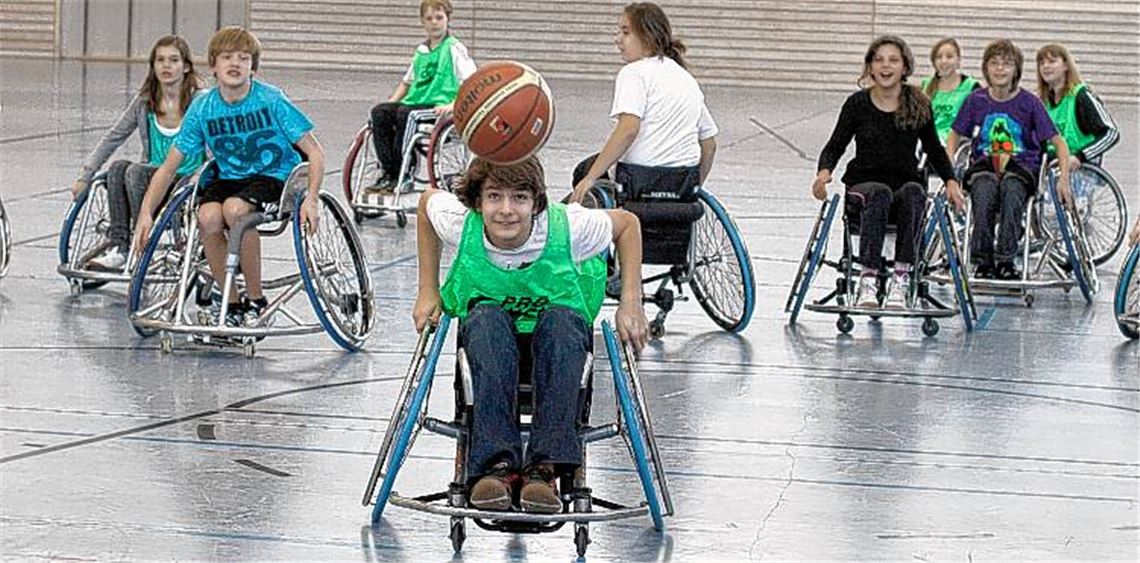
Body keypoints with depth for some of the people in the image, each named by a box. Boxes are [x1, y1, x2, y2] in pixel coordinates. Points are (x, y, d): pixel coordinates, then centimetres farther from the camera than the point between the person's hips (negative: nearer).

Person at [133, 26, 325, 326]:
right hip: (229, 177, 3)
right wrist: (146, 213, -11)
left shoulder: (271, 100, -14)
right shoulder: (203, 108, -6)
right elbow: (169, 165, -1)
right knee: (207, 217, -30)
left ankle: (256, 299, -16)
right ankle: (232, 304, -11)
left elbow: (314, 152, -11)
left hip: (275, 177, -3)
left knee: (234, 208, -34)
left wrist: (310, 198, -25)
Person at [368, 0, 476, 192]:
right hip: (415, 103, 6)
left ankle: (402, 174, -26)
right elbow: (407, 81, 30)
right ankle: (388, 171, -22)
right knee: (379, 112, -18)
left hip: (438, 108, -6)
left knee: (405, 113, -33)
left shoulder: (454, 48, 1)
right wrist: (391, 103, 13)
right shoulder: (421, 50, 20)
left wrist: (453, 105, -22)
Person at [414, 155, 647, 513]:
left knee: (562, 322, -37)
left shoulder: (569, 228, -28)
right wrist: (428, 293, 1)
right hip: (488, 322, 1)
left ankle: (545, 467, -43)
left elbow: (627, 223, -8)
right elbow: (427, 201, 1)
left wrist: (631, 305, -13)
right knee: (488, 321, -36)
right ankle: (496, 462, -44)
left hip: (559, 321, -1)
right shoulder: (460, 224, -24)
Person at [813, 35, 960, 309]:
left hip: (907, 182, 1)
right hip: (864, 183, -1)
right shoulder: (857, 104, 3)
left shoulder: (919, 105, 6)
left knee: (914, 193, -36)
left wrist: (951, 181, 0)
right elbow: (835, 145, 4)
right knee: (880, 194, -37)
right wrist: (824, 172, -17)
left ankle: (900, 280, -40)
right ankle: (868, 280, -43)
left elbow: (934, 150, 16)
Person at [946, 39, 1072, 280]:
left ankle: (1005, 261, -30)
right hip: (984, 163, 1)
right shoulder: (976, 100, 3)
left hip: (1021, 164, -1)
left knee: (1011, 190, -37)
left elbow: (1058, 142, 1)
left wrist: (1064, 178, -14)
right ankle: (982, 261, -27)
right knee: (985, 191, -35)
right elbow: (954, 137, 11)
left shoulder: (1029, 102, -2)